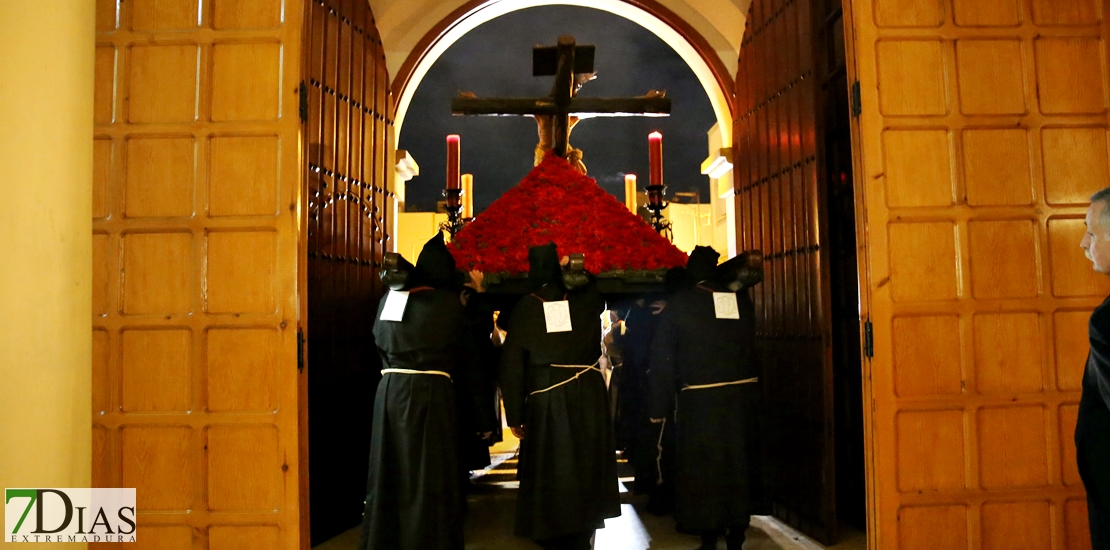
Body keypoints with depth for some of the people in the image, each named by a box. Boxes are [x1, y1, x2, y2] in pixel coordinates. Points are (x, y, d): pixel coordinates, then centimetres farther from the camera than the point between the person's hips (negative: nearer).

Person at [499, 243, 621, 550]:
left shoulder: (523, 309, -5)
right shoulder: (587, 301, -1)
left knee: (548, 474, 10)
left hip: (544, 401, -2)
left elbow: (512, 367, -5)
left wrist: (514, 415, 1)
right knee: (584, 470, 15)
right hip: (588, 398, 2)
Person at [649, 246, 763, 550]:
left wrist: (660, 407, -2)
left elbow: (662, 357, -5)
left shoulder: (678, 304, -4)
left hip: (699, 400, -2)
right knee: (738, 464, 13)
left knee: (702, 468, 8)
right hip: (743, 395, 3)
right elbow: (750, 345, 9)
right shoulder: (741, 299, 4)